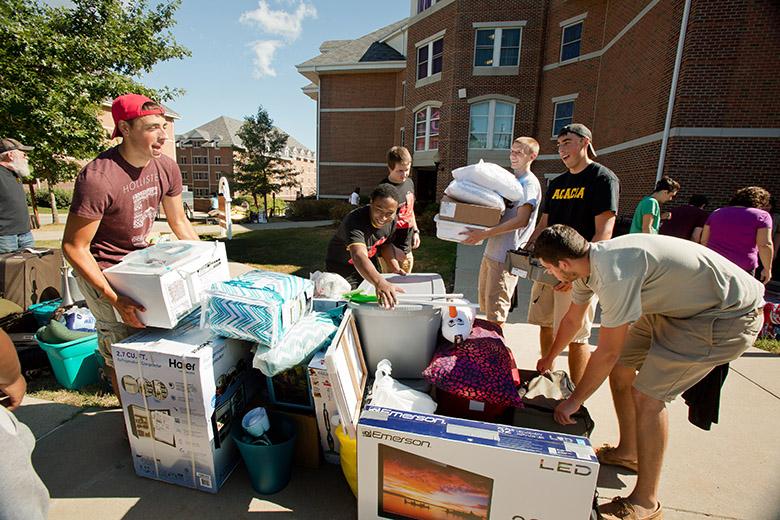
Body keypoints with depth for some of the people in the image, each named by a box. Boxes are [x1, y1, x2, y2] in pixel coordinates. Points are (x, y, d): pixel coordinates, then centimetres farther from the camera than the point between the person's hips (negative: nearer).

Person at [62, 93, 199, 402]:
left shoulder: (166, 168, -8)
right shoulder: (97, 178, -27)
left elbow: (179, 222, 5)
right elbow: (74, 247, -22)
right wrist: (114, 299, -29)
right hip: (103, 269, -6)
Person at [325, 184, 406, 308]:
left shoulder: (392, 220, -15)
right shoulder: (356, 220, -38)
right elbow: (359, 256, -55)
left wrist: (395, 267, -12)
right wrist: (379, 282, -72)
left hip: (369, 265, 6)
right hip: (342, 268, -6)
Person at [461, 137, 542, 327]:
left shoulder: (530, 184, -9)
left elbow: (521, 220, -22)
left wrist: (484, 233, -27)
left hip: (507, 256, -9)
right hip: (490, 252, 9)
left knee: (495, 314, -2)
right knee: (485, 306, 18)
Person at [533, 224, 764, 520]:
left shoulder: (614, 274, -34)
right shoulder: (587, 263, -4)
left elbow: (607, 353, -26)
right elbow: (572, 320, 12)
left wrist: (573, 401, -13)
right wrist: (549, 359, 27)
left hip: (730, 315, -9)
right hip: (678, 305, 9)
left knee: (647, 395, -13)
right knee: (621, 368, 9)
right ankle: (628, 452, 30)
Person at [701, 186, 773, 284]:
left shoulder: (717, 213, 7)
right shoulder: (761, 215, -3)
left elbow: (704, 241, 7)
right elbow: (765, 245, -10)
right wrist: (767, 269, 0)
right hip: (741, 268, -3)